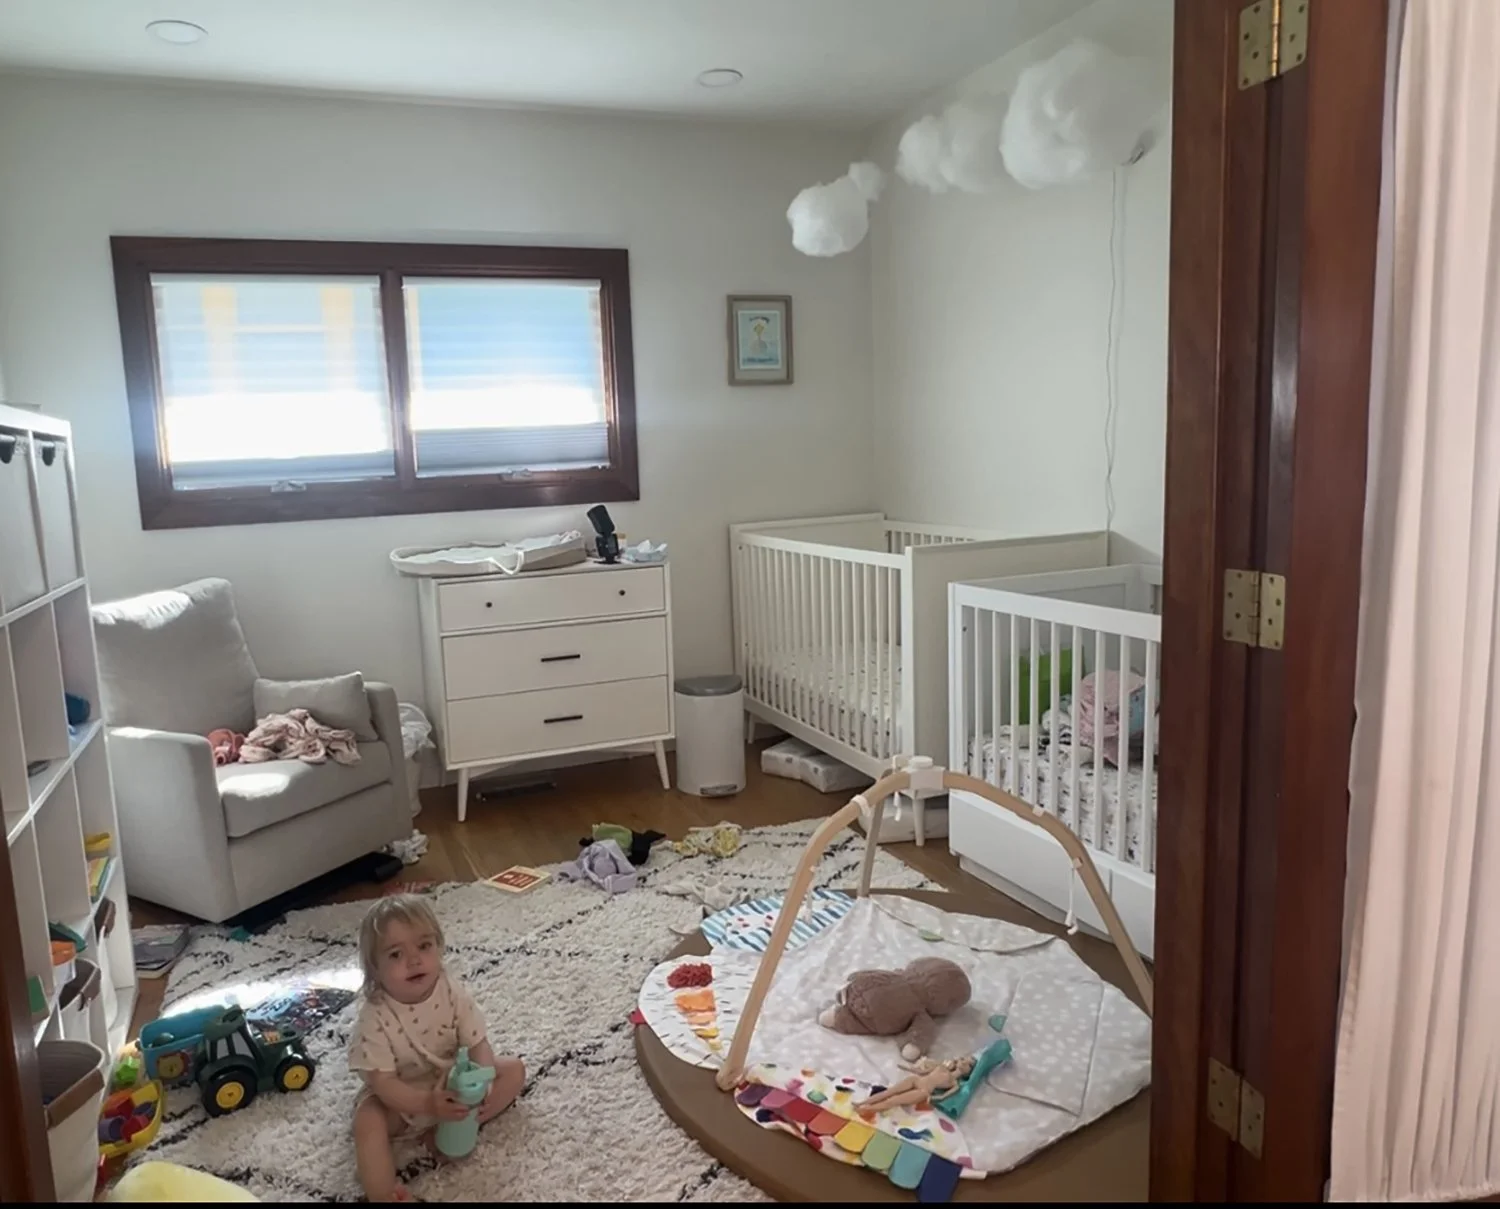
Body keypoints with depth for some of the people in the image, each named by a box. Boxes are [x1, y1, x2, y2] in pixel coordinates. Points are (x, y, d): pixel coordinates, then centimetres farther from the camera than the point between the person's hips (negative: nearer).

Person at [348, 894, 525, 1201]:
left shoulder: (452, 993, -18)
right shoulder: (375, 1018, -26)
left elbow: (478, 1044, -14)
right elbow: (383, 1082, -26)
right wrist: (428, 1104, -40)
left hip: (452, 1086, 3)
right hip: (401, 1101, -3)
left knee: (514, 1070, -10)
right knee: (368, 1122, -31)